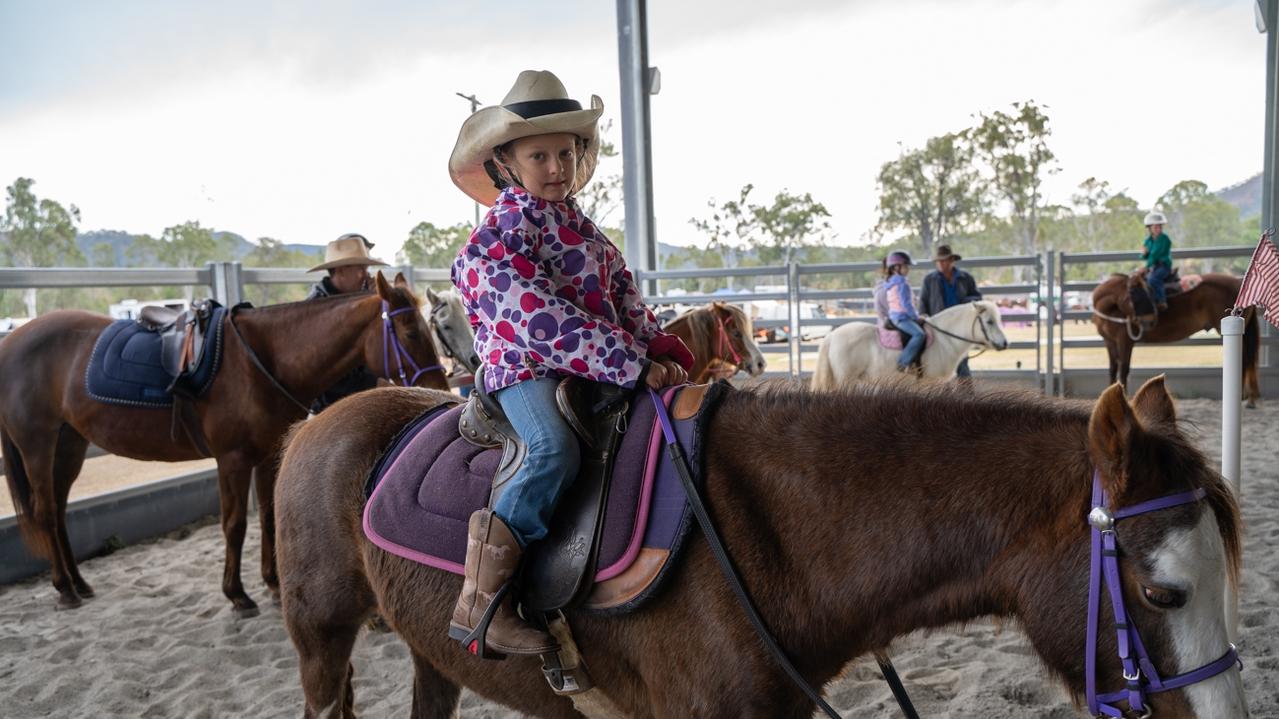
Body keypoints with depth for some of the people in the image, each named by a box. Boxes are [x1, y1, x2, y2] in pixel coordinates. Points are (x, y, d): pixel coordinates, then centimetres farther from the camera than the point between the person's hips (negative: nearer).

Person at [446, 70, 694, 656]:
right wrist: (634, 366, -24)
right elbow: (544, 320, -21)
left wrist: (662, 350, -5)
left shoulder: (578, 223, 15)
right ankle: (479, 603, -30)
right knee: (556, 449, -35)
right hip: (524, 367, -8)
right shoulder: (499, 235, -10)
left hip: (596, 368, 8)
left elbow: (623, 294, 13)